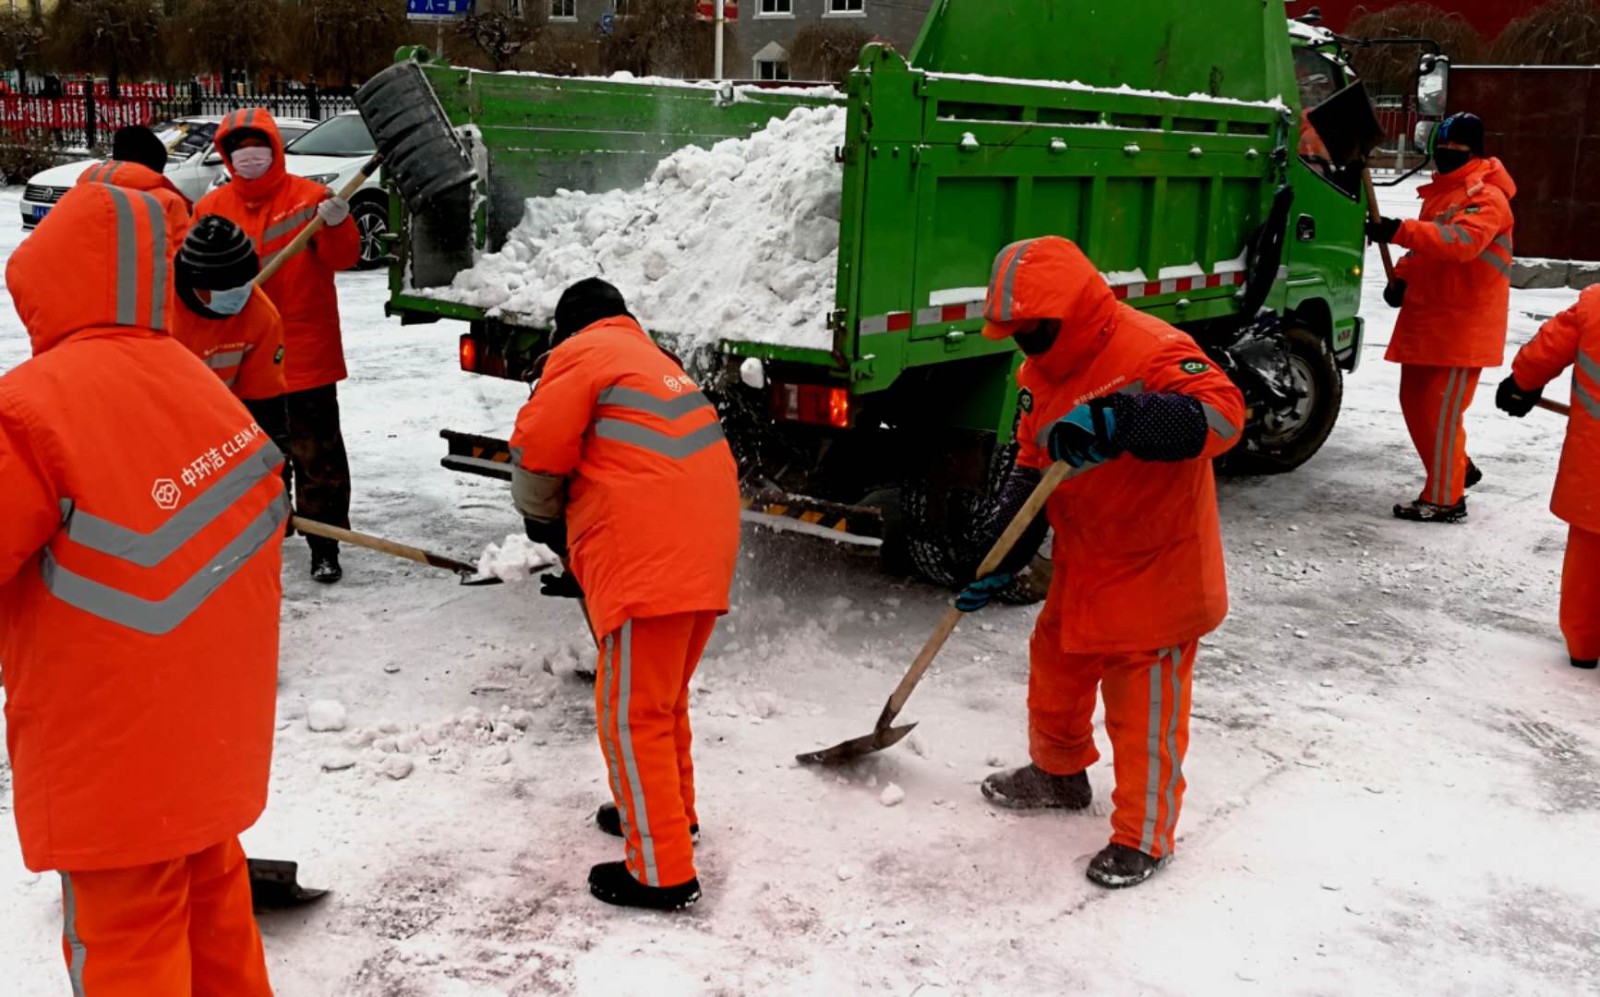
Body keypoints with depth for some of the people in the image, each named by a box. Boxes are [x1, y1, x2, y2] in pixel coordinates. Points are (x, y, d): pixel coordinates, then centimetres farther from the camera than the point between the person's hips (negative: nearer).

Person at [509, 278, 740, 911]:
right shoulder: (657, 362, 27)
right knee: (663, 696, 24)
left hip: (650, 561, -9)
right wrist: (575, 524, 22)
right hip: (704, 550, 9)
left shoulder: (583, 353, 1)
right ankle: (670, 811, 40)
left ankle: (662, 871, 3)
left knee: (630, 712, -2)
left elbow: (539, 448, -8)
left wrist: (541, 517, 10)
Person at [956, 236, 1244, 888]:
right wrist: (997, 560, 3)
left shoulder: (1150, 350, -23)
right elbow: (1030, 470, 11)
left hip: (1154, 571, -8)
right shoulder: (1040, 371, 5)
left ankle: (1143, 836, 18)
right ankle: (1058, 773, 47)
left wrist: (1120, 419, -50)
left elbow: (1221, 413, -38)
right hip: (1081, 567, 9)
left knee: (1142, 711, 1)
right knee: (1054, 669, 22)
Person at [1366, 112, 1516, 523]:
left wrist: (1401, 231, -42)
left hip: (1463, 325, -9)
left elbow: (1462, 242, -32)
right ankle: (1458, 469, 35)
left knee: (1441, 411, -8)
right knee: (1414, 403, 15)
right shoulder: (1438, 192, 16)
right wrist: (1402, 277, 4)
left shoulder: (1486, 196, -13)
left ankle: (1444, 500, 2)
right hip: (1424, 321, 9)